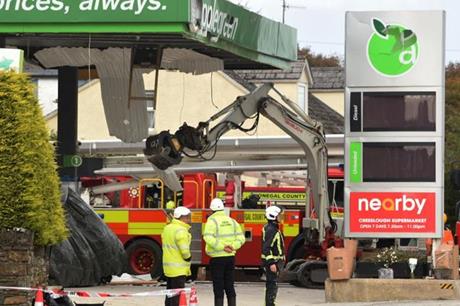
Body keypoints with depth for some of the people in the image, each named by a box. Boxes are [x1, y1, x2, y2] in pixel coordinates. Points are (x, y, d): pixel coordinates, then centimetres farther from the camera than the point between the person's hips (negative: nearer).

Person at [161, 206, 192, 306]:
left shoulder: (167, 228, 13)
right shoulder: (180, 230, -17)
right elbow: (185, 250, -21)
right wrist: (188, 258, -2)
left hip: (168, 267, 9)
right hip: (178, 270, -9)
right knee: (177, 296, -8)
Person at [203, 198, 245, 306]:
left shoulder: (212, 220, -7)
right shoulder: (231, 221, 10)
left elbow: (208, 237, -22)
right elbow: (241, 238, 4)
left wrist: (222, 247, -21)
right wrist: (233, 246, -8)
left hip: (217, 258, -5)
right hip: (230, 257, 5)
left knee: (218, 289, -1)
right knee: (230, 287, 11)